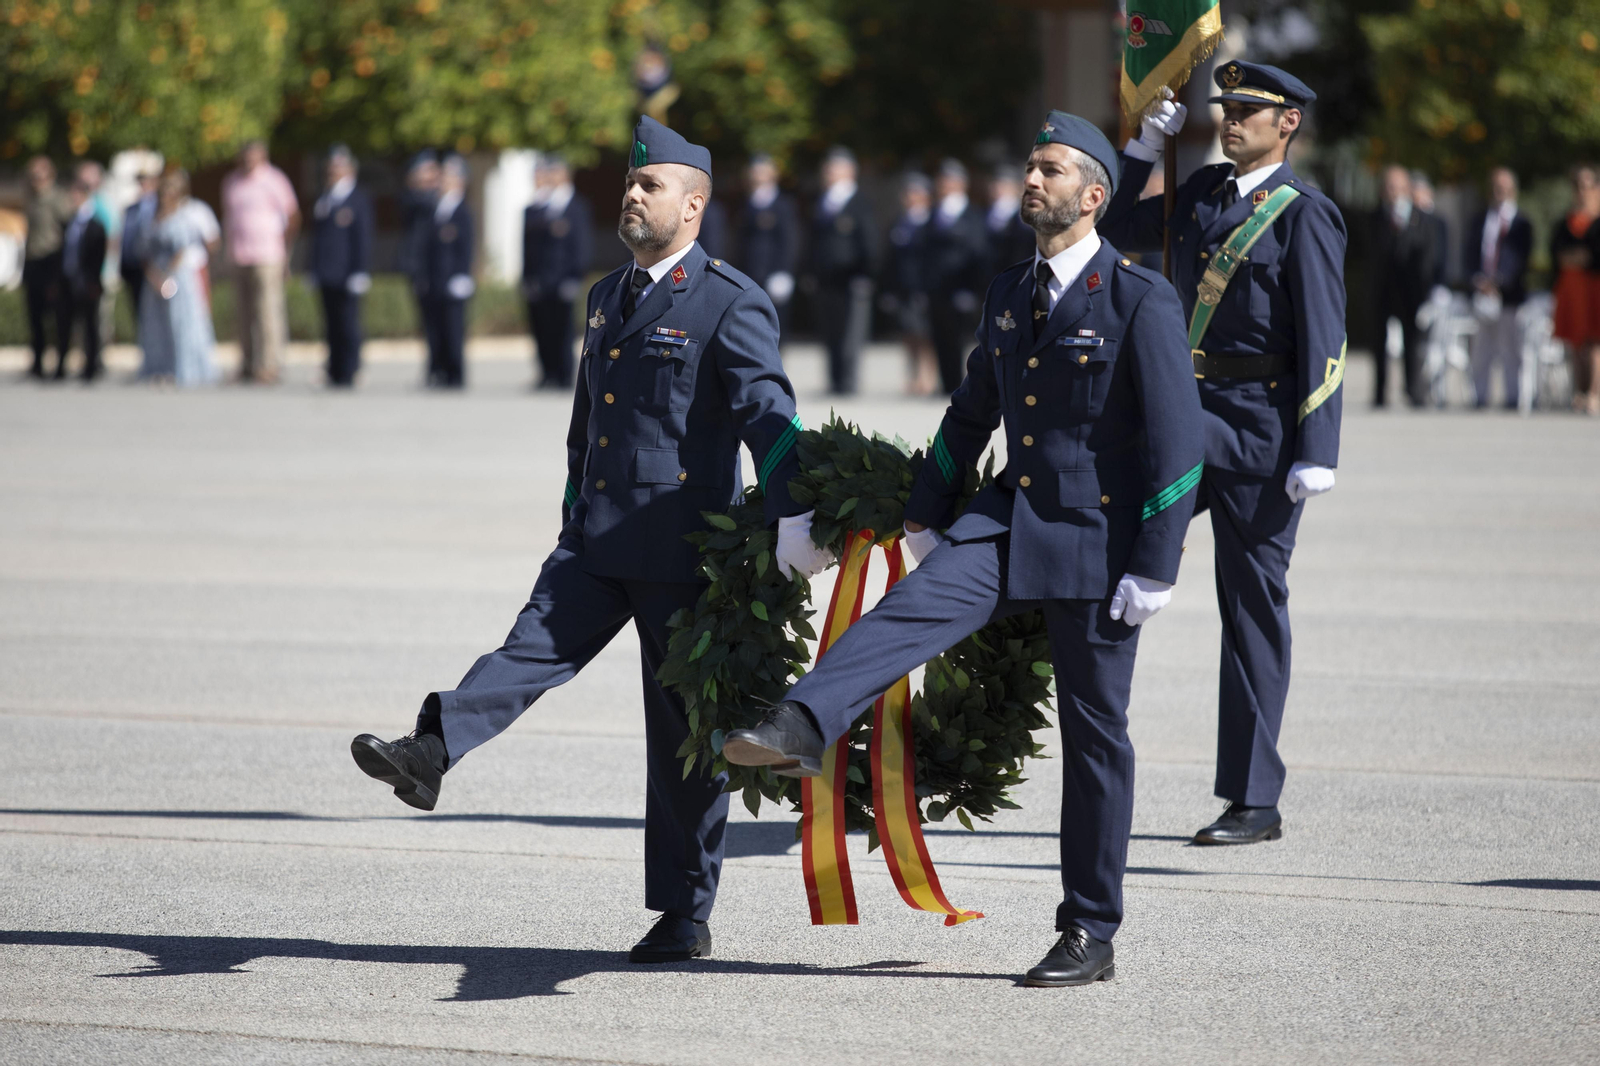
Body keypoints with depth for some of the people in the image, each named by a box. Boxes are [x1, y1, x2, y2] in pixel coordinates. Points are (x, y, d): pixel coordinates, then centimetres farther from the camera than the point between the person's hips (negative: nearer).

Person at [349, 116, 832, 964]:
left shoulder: (731, 304, -8)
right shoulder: (608, 296, 16)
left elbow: (770, 415, -19)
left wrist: (791, 519, -30)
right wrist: (575, 524, 27)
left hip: (683, 548, -6)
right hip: (597, 542, 6)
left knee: (683, 727, 0)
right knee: (533, 649, -16)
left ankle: (685, 915, 6)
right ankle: (431, 753, -38)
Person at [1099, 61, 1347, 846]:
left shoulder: (1302, 214, -8)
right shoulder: (1203, 192, 13)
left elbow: (1323, 342, -12)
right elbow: (1119, 232, 28)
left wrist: (1316, 453, -18)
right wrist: (1145, 147, 14)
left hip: (1263, 428, -7)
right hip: (1196, 413, 7)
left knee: (1254, 606, -7)